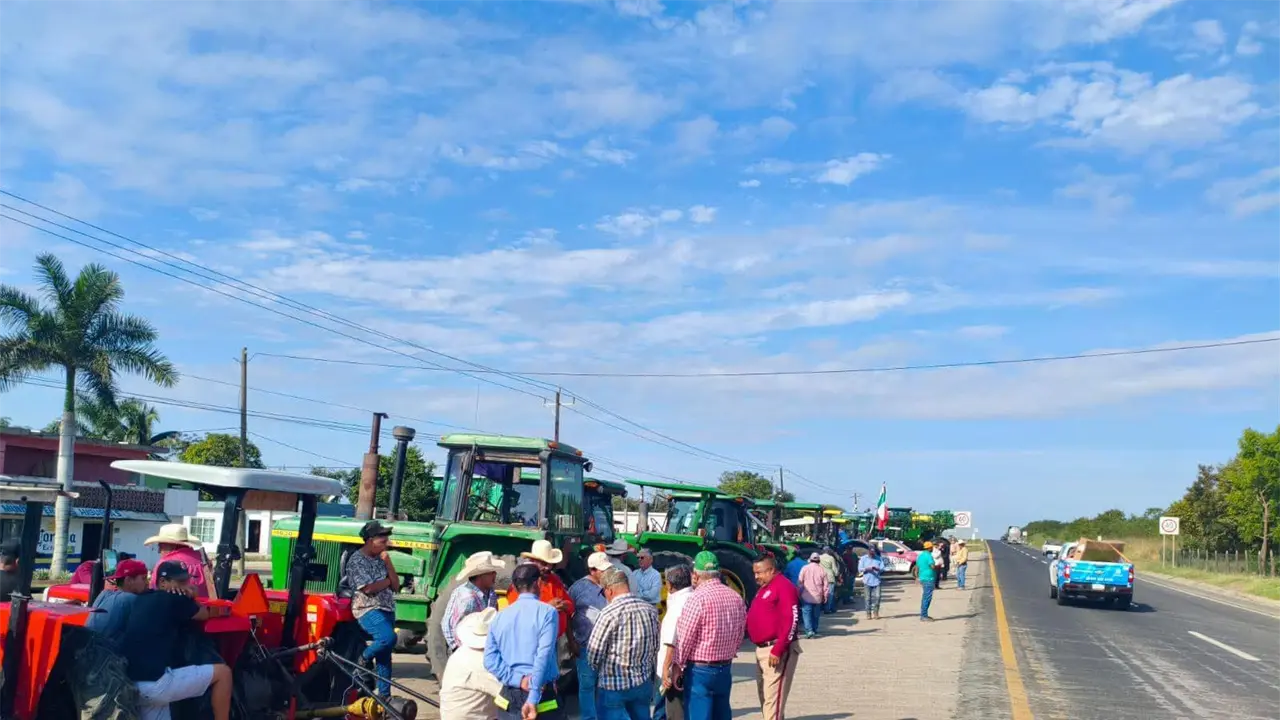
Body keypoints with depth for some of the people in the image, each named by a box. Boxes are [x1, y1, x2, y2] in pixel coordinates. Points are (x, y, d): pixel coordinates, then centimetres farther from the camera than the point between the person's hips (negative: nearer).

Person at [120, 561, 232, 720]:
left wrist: (188, 597, 14)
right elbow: (205, 614, 11)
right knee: (222, 673, -3)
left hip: (133, 685, 9)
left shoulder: (141, 600, 18)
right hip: (156, 683, -9)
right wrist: (190, 599, 28)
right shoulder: (174, 600, -5)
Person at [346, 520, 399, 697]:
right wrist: (387, 581, -2)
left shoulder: (381, 558, 11)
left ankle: (384, 695, 14)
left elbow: (396, 586, 6)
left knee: (384, 655, 8)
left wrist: (388, 563, -5)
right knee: (388, 638, -29)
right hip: (368, 609, -7)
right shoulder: (357, 560, -9)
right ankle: (364, 658, -1)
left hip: (387, 609, 7)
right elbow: (368, 588, -18)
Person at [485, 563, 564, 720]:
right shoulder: (547, 611, -7)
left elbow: (490, 659, -2)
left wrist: (518, 680, -9)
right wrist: (533, 699, -20)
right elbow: (544, 655, -17)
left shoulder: (500, 616, 7)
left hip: (508, 697, 4)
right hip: (543, 695, -4)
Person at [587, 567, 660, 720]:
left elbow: (594, 651, -13)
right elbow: (655, 647, 8)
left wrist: (596, 670, 7)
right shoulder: (651, 609, 0)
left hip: (614, 684, -5)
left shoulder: (610, 613, -18)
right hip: (644, 682, 5)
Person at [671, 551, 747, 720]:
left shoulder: (697, 599, -18)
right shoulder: (736, 598, 3)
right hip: (725, 668, 7)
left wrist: (678, 666, -1)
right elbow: (739, 635, 8)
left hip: (699, 670, -7)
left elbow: (684, 638, -14)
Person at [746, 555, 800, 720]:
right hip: (762, 649, 10)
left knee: (772, 698, -11)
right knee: (763, 695, 15)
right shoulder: (764, 588, 18)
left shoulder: (784, 587, -13)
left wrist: (777, 650, -24)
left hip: (776, 650, -10)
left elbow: (791, 621, -20)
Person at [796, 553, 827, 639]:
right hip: (818, 597, 3)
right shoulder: (822, 570, 2)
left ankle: (809, 631, -17)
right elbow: (825, 585, 4)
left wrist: (799, 594, 7)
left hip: (806, 597, -3)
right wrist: (825, 597, 13)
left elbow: (800, 582, -3)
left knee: (807, 613, -2)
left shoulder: (805, 568, -4)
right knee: (816, 615, 15)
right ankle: (814, 631, 22)